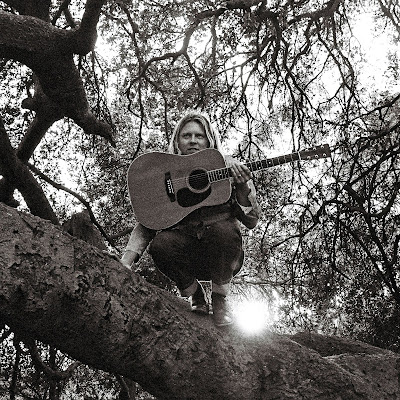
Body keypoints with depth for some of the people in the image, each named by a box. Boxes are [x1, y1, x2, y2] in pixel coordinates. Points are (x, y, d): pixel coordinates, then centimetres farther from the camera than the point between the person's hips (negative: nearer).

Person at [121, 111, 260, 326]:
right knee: (160, 243, -30)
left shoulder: (229, 168, 3)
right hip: (186, 256, 1)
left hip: (222, 258, -1)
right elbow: (146, 223, 1)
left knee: (224, 229, -33)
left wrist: (242, 188, -20)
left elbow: (251, 221, -1)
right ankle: (196, 298, -2)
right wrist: (126, 261, -16)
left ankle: (219, 299, -8)